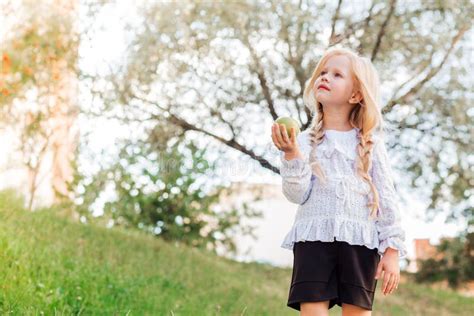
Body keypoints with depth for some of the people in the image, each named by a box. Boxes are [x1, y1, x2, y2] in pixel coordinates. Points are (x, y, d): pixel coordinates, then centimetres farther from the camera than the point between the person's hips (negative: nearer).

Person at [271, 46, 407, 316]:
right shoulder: (305, 141, 10)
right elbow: (297, 194, -1)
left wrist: (392, 250, 0)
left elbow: (387, 198, 7)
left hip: (360, 241, 0)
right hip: (314, 238, 0)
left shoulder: (370, 144, 9)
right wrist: (291, 155, -16)